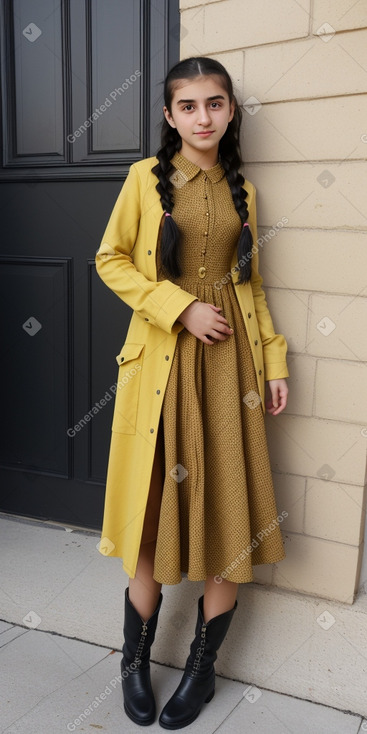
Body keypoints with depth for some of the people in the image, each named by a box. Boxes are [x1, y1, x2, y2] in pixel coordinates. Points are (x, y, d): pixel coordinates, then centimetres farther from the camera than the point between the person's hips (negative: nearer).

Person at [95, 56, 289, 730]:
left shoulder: (241, 190, 11)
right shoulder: (146, 177, 2)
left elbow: (251, 282, 14)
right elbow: (111, 260, -1)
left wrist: (273, 361, 7)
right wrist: (181, 308, -12)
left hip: (229, 360, 3)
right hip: (162, 359, -3)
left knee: (229, 512, 3)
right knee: (157, 506, 2)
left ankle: (202, 668, 23)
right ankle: (135, 660, 25)